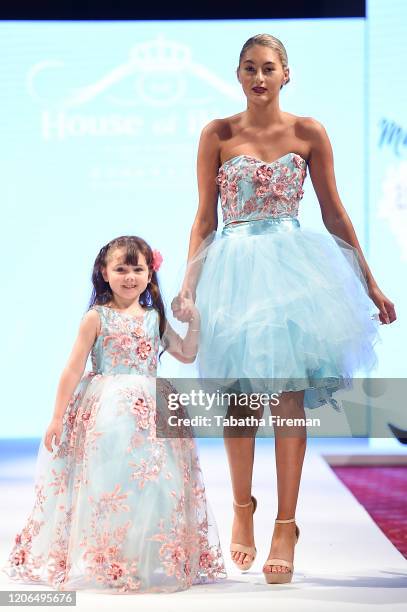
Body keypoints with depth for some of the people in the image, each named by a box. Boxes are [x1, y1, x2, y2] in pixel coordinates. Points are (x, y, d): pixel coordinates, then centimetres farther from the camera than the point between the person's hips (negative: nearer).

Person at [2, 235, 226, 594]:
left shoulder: (154, 318, 11)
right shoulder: (97, 318, -1)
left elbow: (187, 355, 20)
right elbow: (74, 369, -3)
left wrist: (195, 322, 5)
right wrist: (57, 417, -6)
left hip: (150, 411, 4)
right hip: (106, 413, -4)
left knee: (152, 481, -1)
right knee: (107, 480, -9)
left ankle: (152, 562, 10)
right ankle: (101, 563, 1)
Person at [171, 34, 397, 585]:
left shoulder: (309, 134, 4)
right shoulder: (217, 135, 3)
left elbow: (334, 213, 8)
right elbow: (205, 217, 5)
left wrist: (369, 283, 8)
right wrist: (189, 284, -4)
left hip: (293, 266, 0)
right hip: (234, 268, 0)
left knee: (289, 397, -5)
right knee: (240, 396, 3)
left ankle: (286, 526, 0)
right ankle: (242, 508, 23)